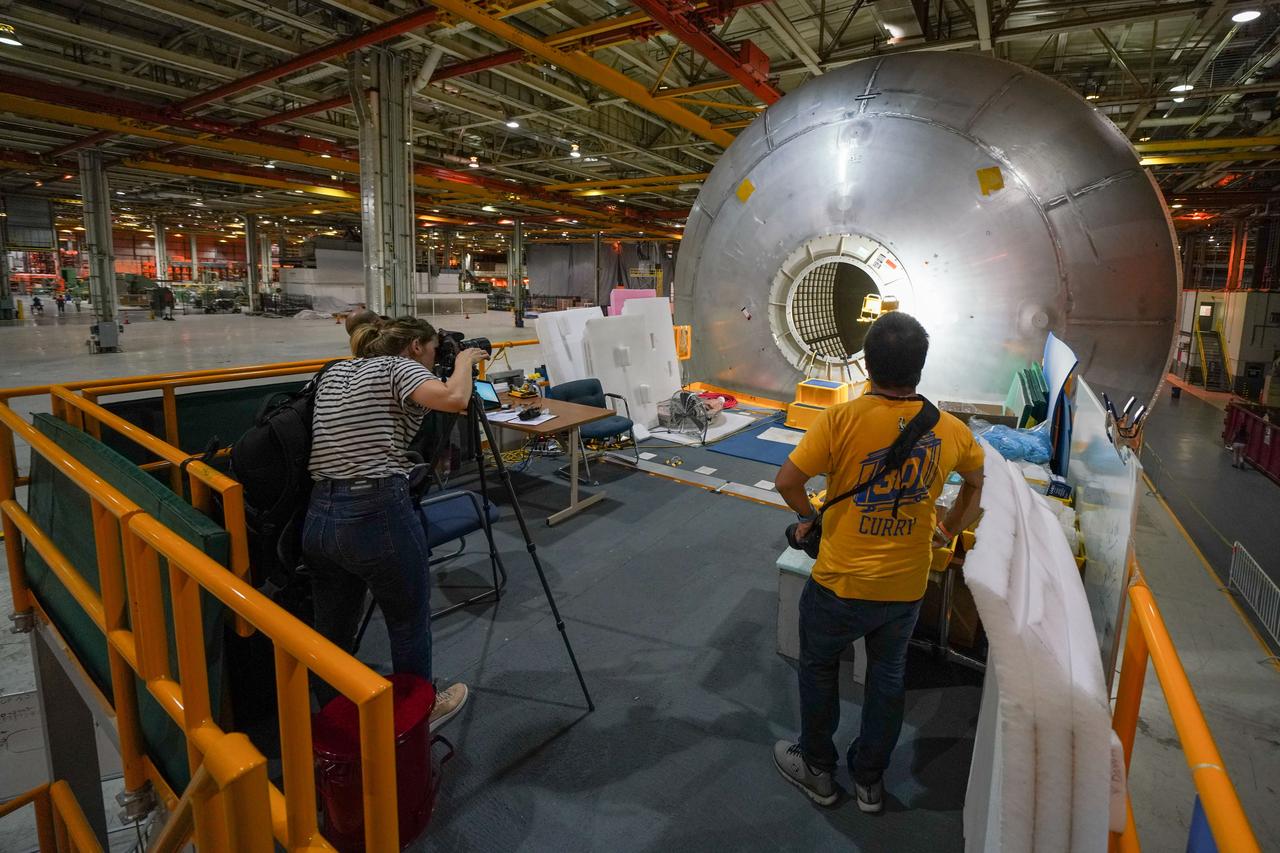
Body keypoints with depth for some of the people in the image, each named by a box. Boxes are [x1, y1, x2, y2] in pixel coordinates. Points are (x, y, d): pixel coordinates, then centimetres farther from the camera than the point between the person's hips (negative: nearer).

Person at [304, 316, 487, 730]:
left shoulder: (334, 371, 17)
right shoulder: (399, 367, -5)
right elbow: (454, 399, -23)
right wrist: (464, 360, -4)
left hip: (318, 519, 8)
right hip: (380, 516, -7)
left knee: (331, 634, 22)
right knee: (410, 626, 16)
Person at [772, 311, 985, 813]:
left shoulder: (841, 420, -21)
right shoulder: (950, 430, -6)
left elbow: (786, 481, -18)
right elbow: (980, 483, 12)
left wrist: (808, 516, 1)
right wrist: (949, 530, 23)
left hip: (841, 584, -3)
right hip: (906, 587, 4)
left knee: (819, 669, 20)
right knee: (888, 677, 23)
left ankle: (817, 770, 39)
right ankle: (870, 780, 42)